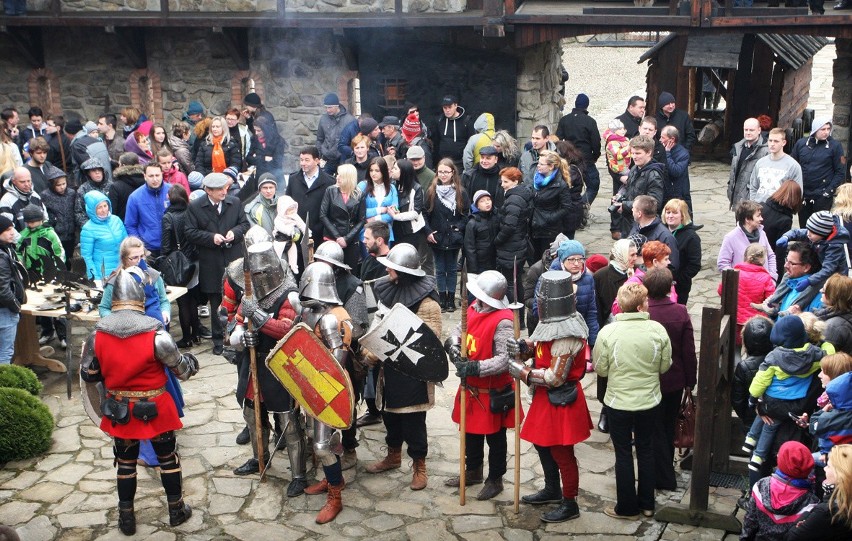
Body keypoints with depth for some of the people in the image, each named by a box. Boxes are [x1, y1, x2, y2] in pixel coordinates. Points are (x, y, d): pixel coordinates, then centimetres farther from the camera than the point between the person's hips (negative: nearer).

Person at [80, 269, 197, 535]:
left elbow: (88, 375, -1)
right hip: (156, 409, -2)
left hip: (119, 410, 2)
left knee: (125, 462, 18)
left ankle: (126, 518, 28)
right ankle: (176, 510, 29)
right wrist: (192, 362, 9)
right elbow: (182, 369, -13)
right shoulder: (155, 332, -21)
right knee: (167, 458, 17)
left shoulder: (97, 334, -11)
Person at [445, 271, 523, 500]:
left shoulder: (502, 321, -27)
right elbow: (460, 330, 8)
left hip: (492, 391, -8)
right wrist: (453, 345, -14)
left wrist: (475, 368, -35)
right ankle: (473, 471, 44)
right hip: (471, 386, 8)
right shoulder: (474, 308, -3)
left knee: (494, 436, 11)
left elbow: (505, 359, -30)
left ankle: (495, 479, 29)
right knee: (471, 431, 24)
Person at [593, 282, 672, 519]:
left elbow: (600, 369, -8)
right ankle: (647, 504, 30)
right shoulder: (658, 330, -14)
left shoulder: (607, 332, -18)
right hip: (650, 402, 2)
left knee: (623, 455, 11)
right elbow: (664, 366, -2)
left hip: (618, 403, -2)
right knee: (646, 451, 19)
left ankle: (627, 508, 22)